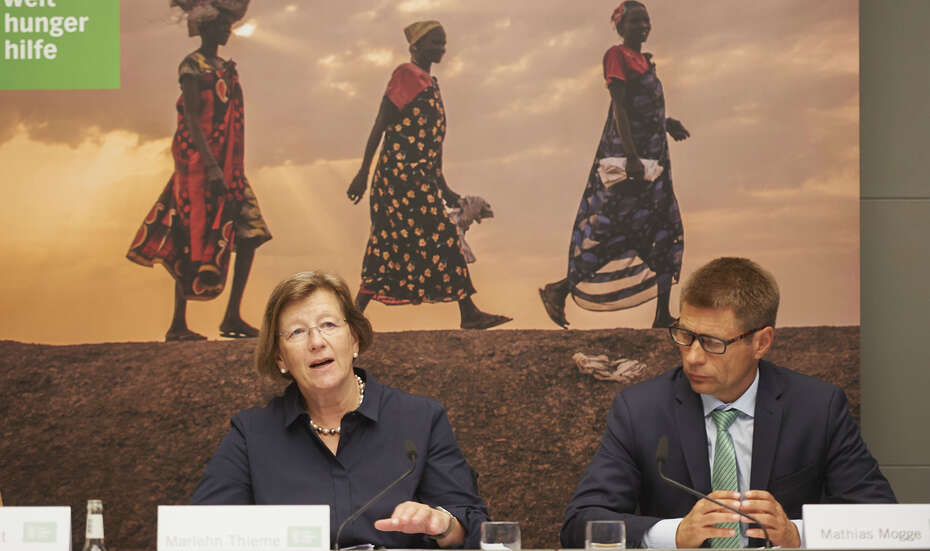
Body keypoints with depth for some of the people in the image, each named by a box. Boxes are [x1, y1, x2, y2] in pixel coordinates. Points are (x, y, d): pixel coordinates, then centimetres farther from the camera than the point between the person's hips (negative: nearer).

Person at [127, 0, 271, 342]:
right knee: (196, 245, -6)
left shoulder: (224, 68, 17)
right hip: (200, 165, -8)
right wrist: (211, 167, -24)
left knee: (249, 234, 0)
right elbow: (192, 119, -17)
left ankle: (232, 317, 2)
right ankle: (178, 325, 1)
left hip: (227, 169, 8)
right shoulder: (192, 66, -9)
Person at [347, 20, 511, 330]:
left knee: (388, 246, 6)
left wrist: (444, 190, 21)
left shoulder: (428, 83, 20)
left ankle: (356, 315, 7)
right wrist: (363, 173, -14)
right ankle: (468, 313, -5)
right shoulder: (406, 75, -6)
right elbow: (380, 126, -10)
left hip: (421, 177, 9)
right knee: (441, 236, -8)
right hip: (403, 174, -9)